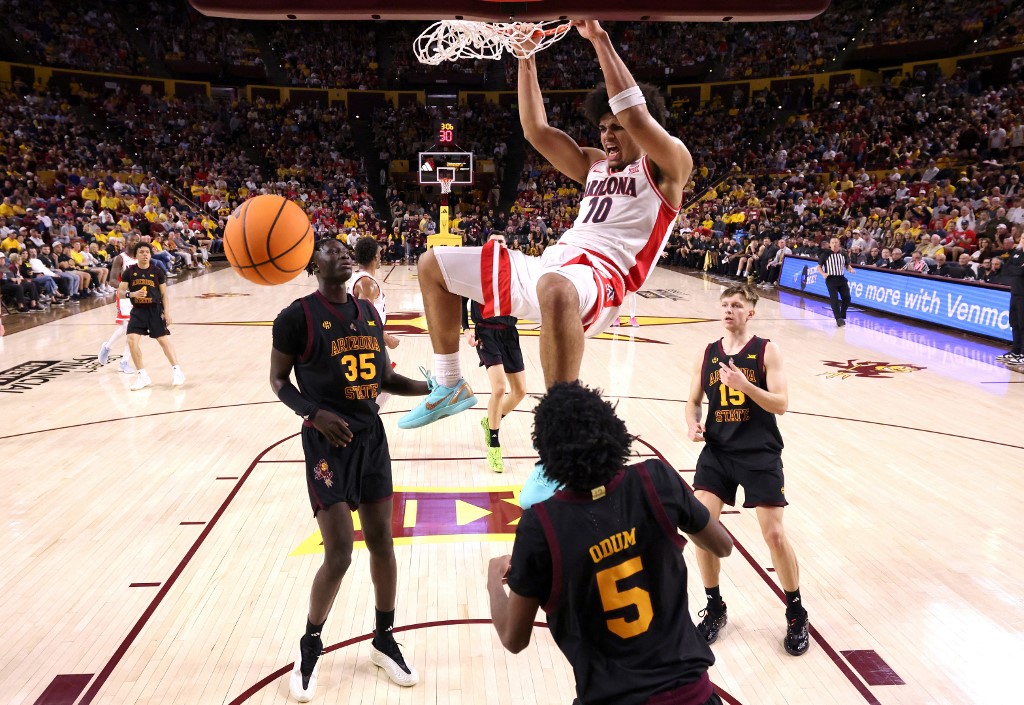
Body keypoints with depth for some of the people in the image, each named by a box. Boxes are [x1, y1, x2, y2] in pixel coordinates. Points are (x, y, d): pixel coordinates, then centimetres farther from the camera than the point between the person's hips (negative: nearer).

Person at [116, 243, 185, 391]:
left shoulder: (157, 271, -2)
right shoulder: (129, 271, -2)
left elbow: (164, 294, 3)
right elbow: (120, 293, -1)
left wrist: (166, 312, -2)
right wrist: (132, 294, -21)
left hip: (155, 310, -1)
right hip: (138, 311, 1)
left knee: (163, 340, 3)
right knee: (132, 340, -10)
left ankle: (177, 371, 17)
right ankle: (143, 376, 2)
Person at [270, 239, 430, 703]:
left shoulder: (369, 313, 7)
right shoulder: (298, 316, -11)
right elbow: (278, 380, -5)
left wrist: (431, 388, 1)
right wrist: (313, 413, -22)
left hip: (371, 435, 6)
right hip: (327, 441, -6)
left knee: (382, 541, 11)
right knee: (339, 554, -7)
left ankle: (384, 641, 29)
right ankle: (310, 648, 20)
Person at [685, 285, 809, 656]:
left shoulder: (766, 351, -4)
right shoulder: (708, 354, 7)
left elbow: (781, 403, -12)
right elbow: (694, 401, 14)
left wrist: (744, 384, -26)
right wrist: (692, 424, -8)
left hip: (760, 454, -3)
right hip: (717, 451, 3)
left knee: (774, 534, -4)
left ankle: (796, 615, 19)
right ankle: (715, 609, 15)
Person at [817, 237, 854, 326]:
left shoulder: (843, 254, 8)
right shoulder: (825, 254, -3)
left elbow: (847, 265, 20)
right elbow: (819, 267, 1)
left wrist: (850, 269, -3)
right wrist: (823, 273, -18)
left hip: (842, 279, 4)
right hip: (831, 279, -4)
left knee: (847, 298, 0)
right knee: (834, 299, -10)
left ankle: (842, 317, 16)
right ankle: (838, 319, -5)